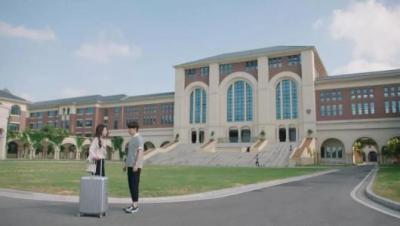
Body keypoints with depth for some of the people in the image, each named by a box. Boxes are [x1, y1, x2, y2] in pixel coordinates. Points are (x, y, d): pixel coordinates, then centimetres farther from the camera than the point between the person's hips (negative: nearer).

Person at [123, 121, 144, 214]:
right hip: (130, 165, 9)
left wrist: (136, 165, -23)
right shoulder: (132, 139, 18)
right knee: (131, 185, 10)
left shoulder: (139, 138, -10)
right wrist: (126, 164, 23)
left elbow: (140, 152, -18)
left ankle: (135, 206, 0)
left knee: (134, 185, -6)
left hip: (135, 166, -9)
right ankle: (133, 204, 18)